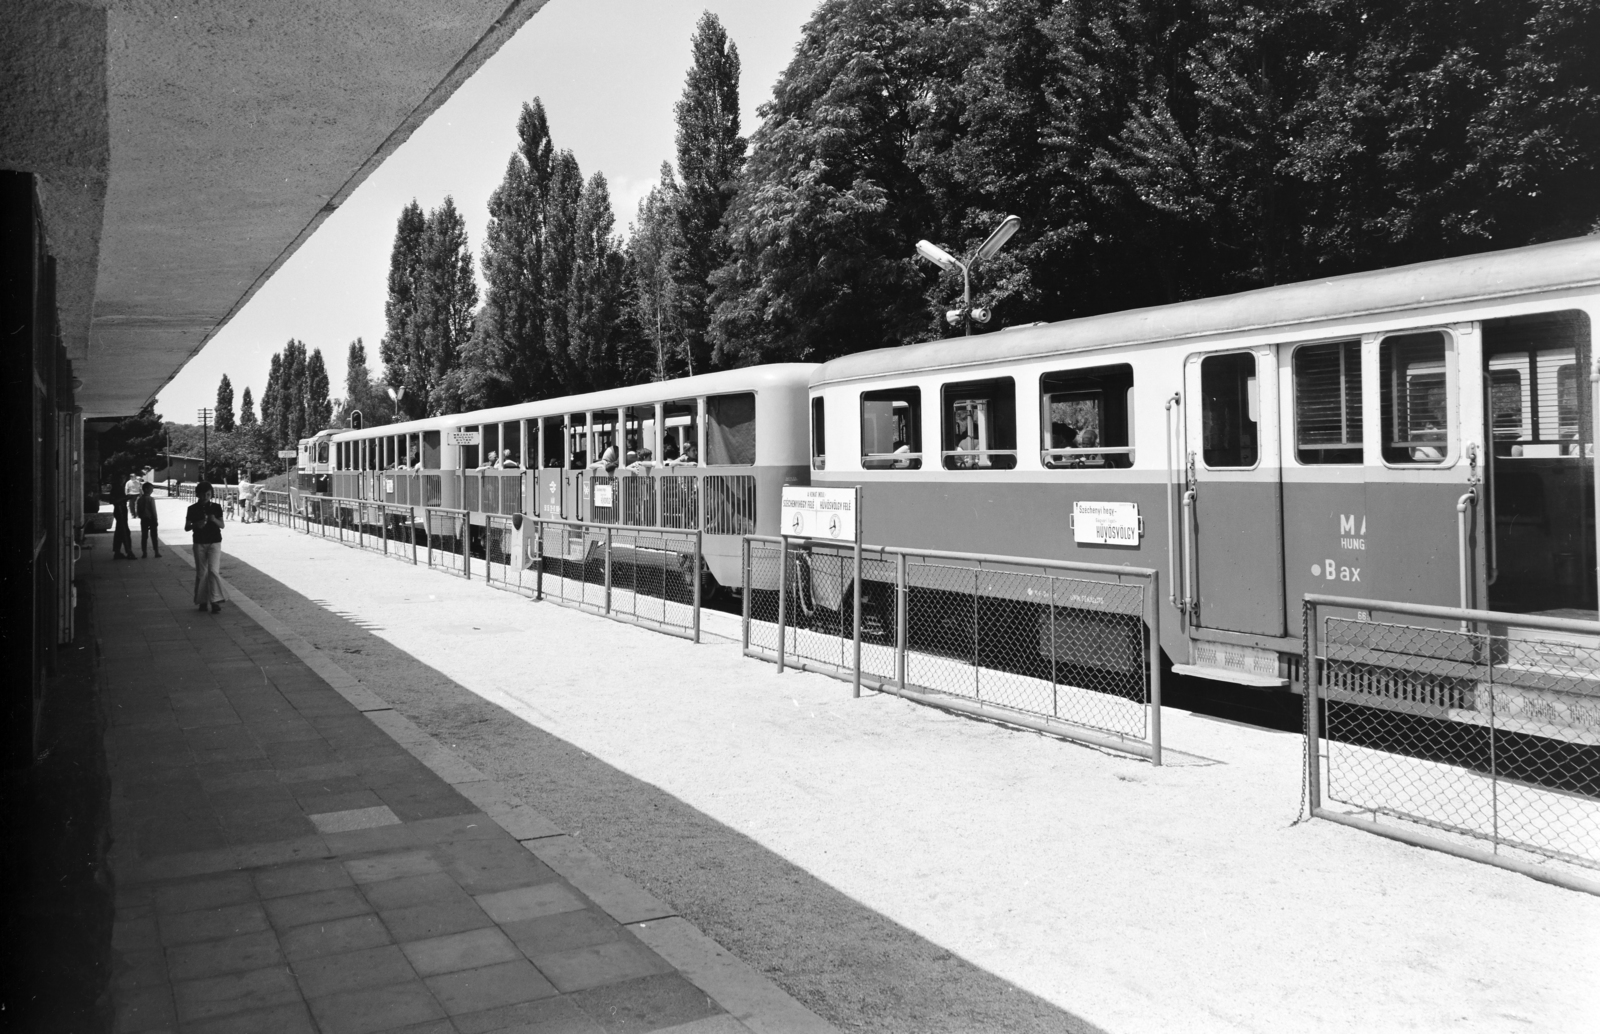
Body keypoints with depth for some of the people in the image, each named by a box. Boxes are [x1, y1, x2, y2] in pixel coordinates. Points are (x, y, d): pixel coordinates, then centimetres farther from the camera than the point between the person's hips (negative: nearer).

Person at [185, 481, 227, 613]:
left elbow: (222, 525, 2)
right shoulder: (193, 509, 1)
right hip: (199, 543, 1)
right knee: (201, 573, 5)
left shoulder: (216, 507, 1)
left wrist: (215, 520, -19)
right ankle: (202, 601, 15)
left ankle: (215, 601, -12)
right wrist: (195, 525, -19)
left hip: (214, 543, -1)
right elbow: (186, 527, 2)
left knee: (214, 570, -12)